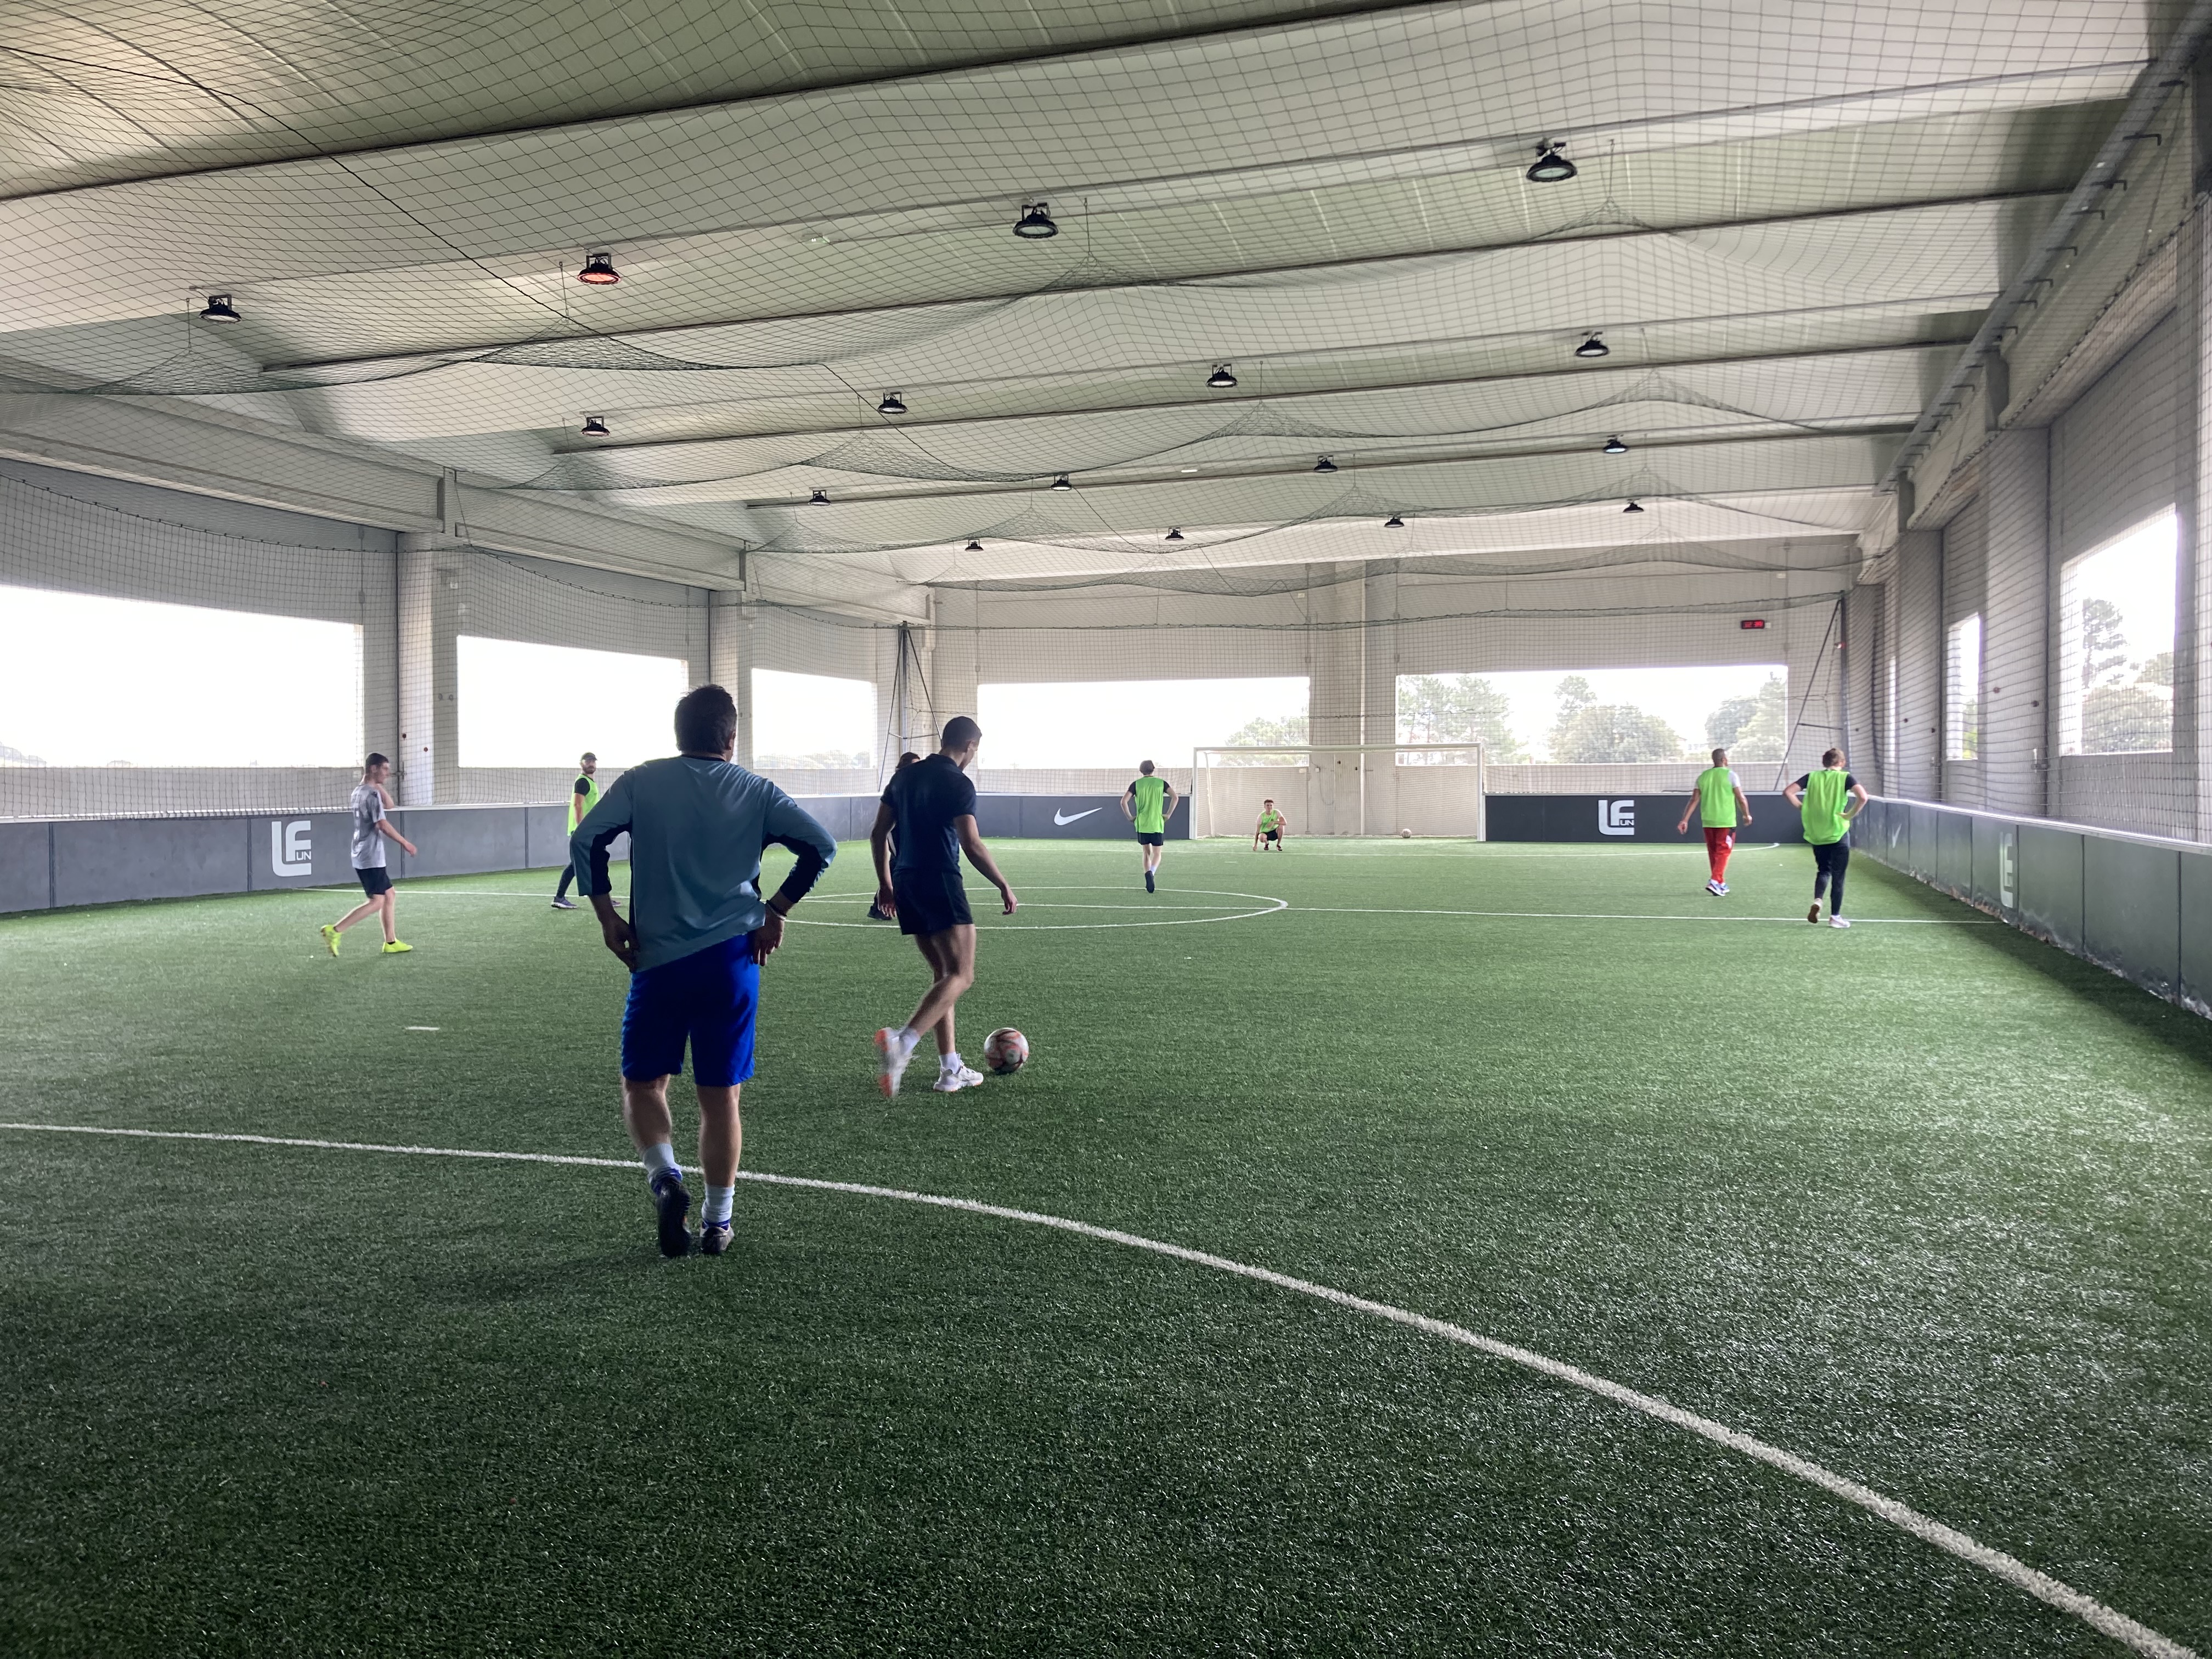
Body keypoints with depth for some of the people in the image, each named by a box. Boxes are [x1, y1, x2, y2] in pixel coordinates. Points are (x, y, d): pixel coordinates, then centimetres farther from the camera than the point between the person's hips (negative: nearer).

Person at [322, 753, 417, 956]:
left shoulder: (359, 791, 13)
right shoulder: (372, 794, -16)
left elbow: (388, 805, 22)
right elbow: (383, 825, -21)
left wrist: (377, 785, 11)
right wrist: (405, 843, -13)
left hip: (363, 856, 10)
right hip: (371, 857, -10)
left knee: (389, 896, 14)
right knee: (377, 902, -9)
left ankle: (391, 942, 15)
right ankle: (334, 930, -11)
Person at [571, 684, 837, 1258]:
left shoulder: (641, 782, 3)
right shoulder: (756, 791, 4)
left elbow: (586, 840, -7)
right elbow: (820, 846, -3)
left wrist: (607, 916, 1)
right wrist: (775, 912, 4)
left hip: (658, 959, -1)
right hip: (733, 958, 1)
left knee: (643, 1083, 15)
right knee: (721, 1096, 10)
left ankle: (664, 1176, -9)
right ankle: (717, 1222, 15)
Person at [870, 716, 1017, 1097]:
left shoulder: (905, 775, 12)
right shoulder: (958, 784, -10)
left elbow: (878, 833, 14)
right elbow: (972, 845, -17)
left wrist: (885, 882, 23)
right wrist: (1003, 886, -7)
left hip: (906, 884, 8)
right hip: (941, 883, -8)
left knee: (942, 974, 15)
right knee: (961, 976, -8)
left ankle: (951, 1069, 14)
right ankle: (902, 1041, -28)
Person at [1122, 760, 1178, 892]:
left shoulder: (1136, 784, 2)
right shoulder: (1161, 783, 3)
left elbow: (1124, 801, -6)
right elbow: (1175, 798, -7)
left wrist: (1130, 817, 4)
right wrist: (1168, 815, -1)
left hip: (1142, 825, 1)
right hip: (1157, 825, -1)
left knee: (1147, 853, 14)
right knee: (1157, 854, 7)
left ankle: (1148, 878, -2)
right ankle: (1151, 873, -23)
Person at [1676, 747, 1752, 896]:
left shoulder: (1703, 776, 6)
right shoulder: (1730, 775, -6)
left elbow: (1694, 800, 3)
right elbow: (1741, 799, -6)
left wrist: (1685, 820, 3)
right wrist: (1747, 815, 9)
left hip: (1708, 821, 5)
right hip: (1726, 821, -5)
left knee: (1713, 852, 14)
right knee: (1723, 852, -1)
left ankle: (1720, 884, 22)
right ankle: (1715, 881, -16)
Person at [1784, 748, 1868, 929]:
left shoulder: (1812, 777, 2)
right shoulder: (1845, 778, -5)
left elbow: (1788, 793, -4)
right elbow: (1863, 797, -20)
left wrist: (1803, 808, 3)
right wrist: (1851, 815, -8)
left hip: (1816, 834, 3)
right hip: (1838, 834, -3)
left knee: (1823, 870, 20)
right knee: (1838, 876, 8)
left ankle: (1817, 901, -5)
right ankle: (1835, 917, 11)